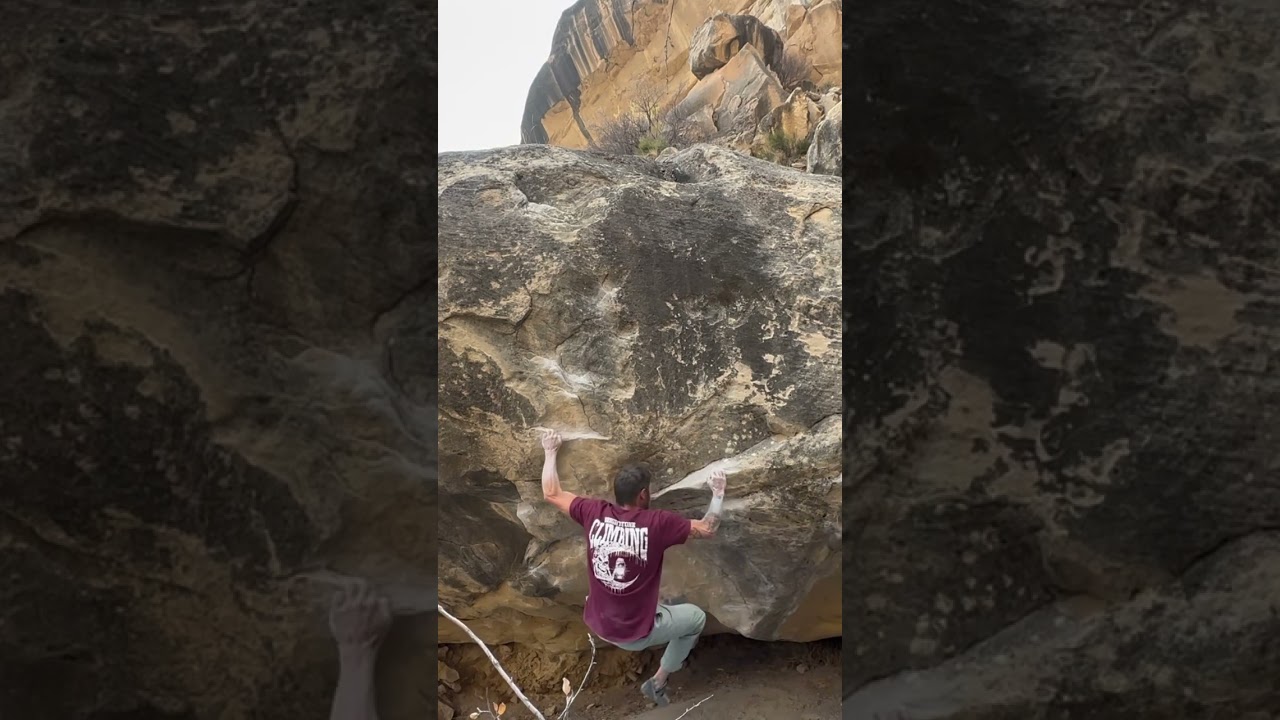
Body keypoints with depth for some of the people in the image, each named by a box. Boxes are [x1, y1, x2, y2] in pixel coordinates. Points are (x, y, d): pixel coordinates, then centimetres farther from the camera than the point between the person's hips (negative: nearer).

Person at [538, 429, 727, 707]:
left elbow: (552, 494, 3)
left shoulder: (594, 513, -12)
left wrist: (550, 452, 14)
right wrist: (718, 494, 2)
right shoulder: (658, 523, -22)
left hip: (597, 624, 5)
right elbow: (708, 529, -11)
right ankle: (658, 682, 22)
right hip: (635, 632, -5)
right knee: (696, 617, 21)